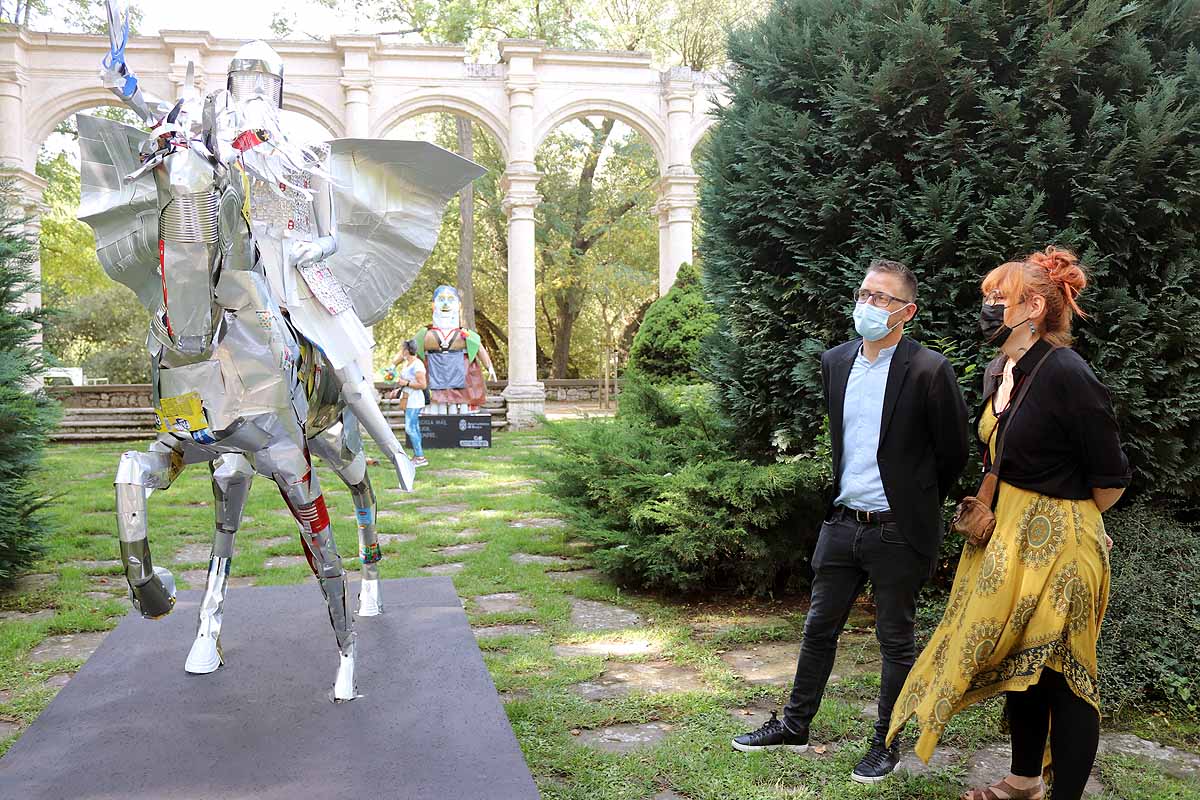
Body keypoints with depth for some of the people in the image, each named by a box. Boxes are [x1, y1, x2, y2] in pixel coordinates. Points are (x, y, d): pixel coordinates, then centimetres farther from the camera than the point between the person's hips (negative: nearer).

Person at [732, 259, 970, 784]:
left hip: (898, 532, -5)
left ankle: (886, 743, 27)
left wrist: (916, 505, 7)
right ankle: (794, 726, 30)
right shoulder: (835, 362, 4)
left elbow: (953, 454, -3)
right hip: (841, 521, 5)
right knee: (819, 629, 15)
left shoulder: (929, 371, -13)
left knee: (896, 641, 11)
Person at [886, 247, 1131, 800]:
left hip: (1055, 546, -9)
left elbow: (1110, 479, -13)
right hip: (1009, 538, 9)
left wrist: (1064, 522, 3)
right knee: (1020, 663, 20)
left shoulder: (1065, 375, -20)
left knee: (1063, 676, 4)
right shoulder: (1001, 372, 5)